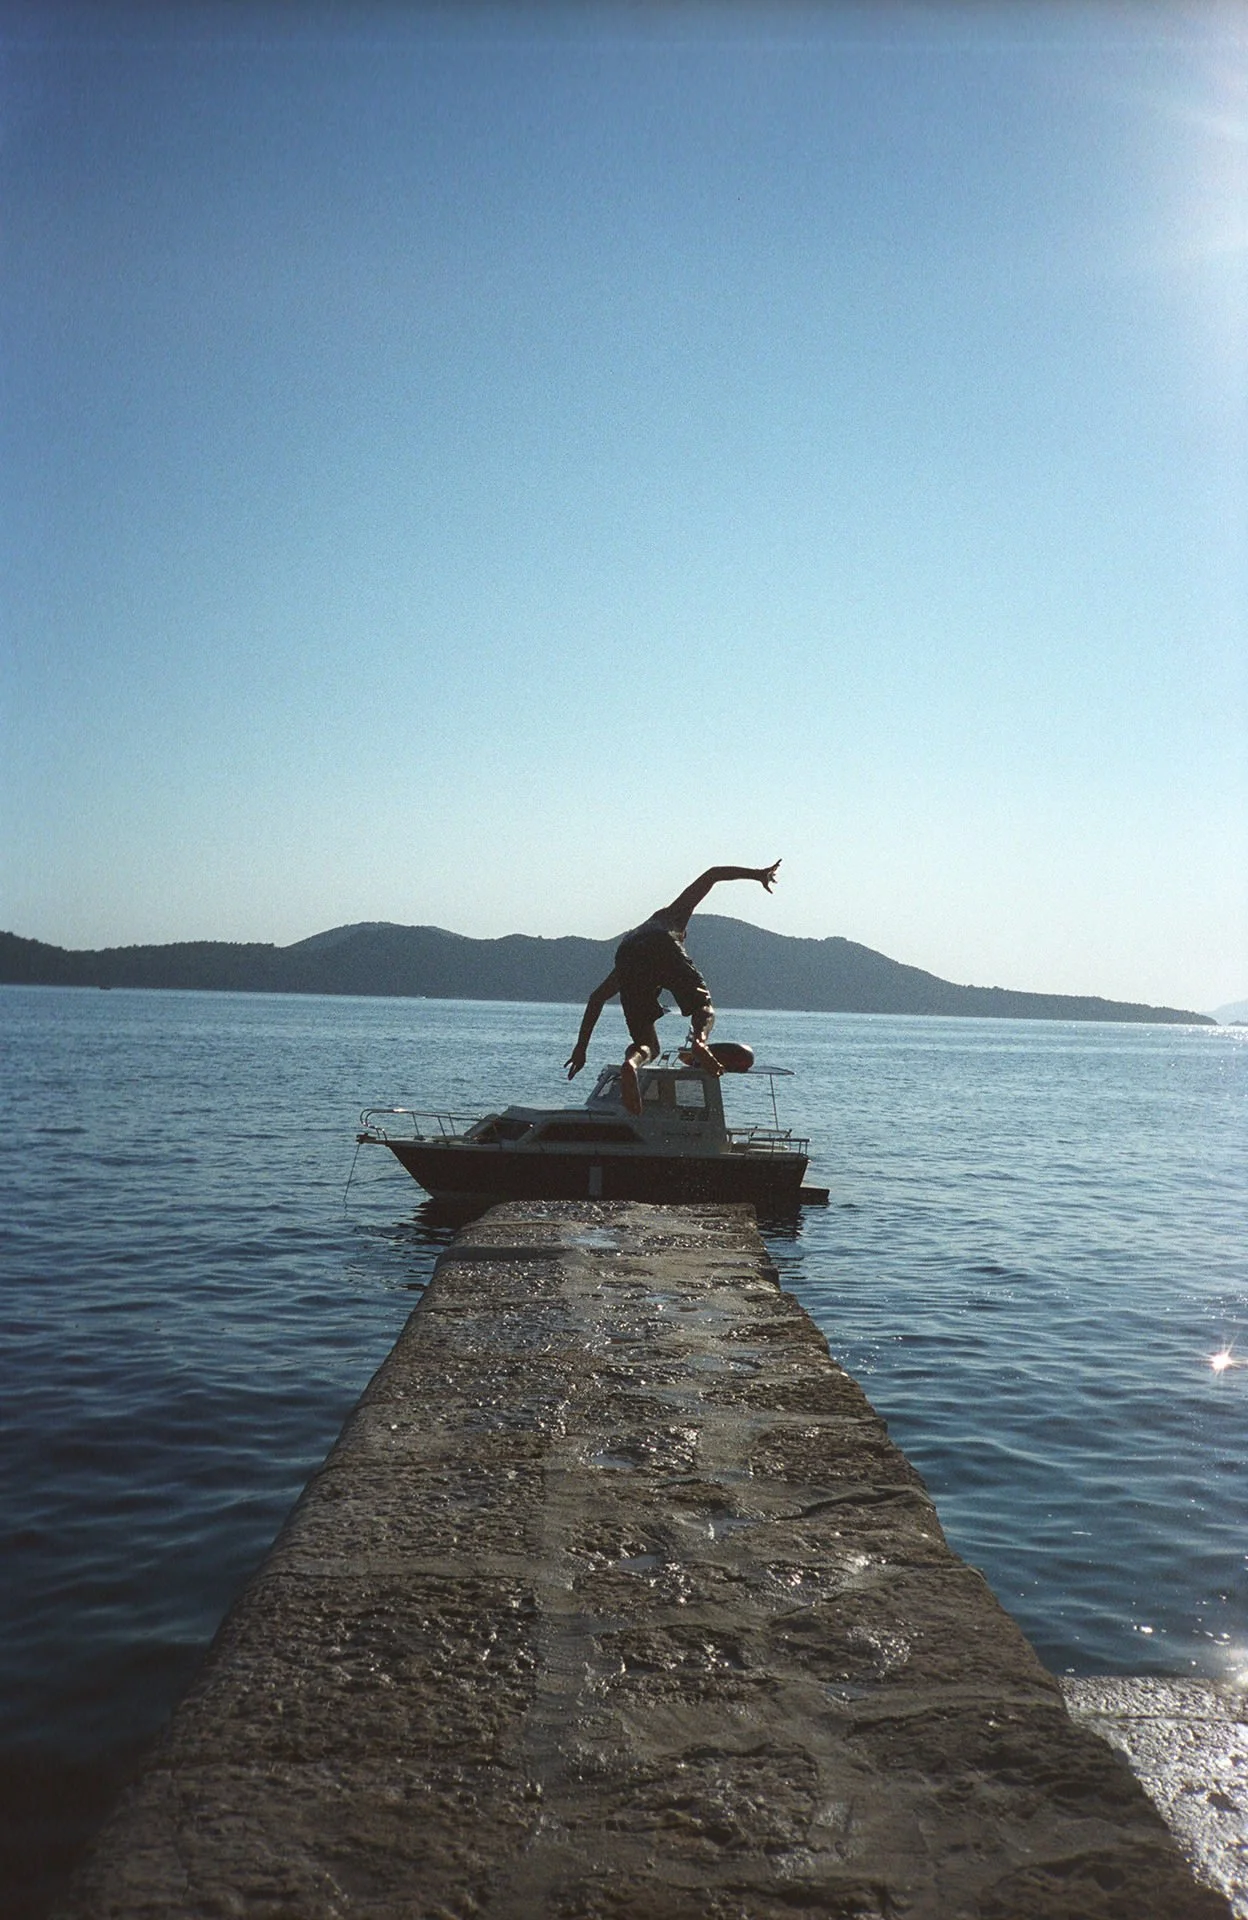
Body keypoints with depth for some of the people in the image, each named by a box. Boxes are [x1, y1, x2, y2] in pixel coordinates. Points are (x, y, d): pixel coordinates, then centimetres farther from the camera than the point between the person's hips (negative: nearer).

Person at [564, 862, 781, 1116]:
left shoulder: (629, 938, 45)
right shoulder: (671, 915, 41)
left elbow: (597, 998, 39)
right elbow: (711, 875, 33)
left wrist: (581, 1048, 39)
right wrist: (757, 874, 27)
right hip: (662, 948, -3)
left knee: (648, 1045, 9)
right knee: (704, 1007, 13)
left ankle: (632, 1062, -27)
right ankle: (699, 1039, -23)